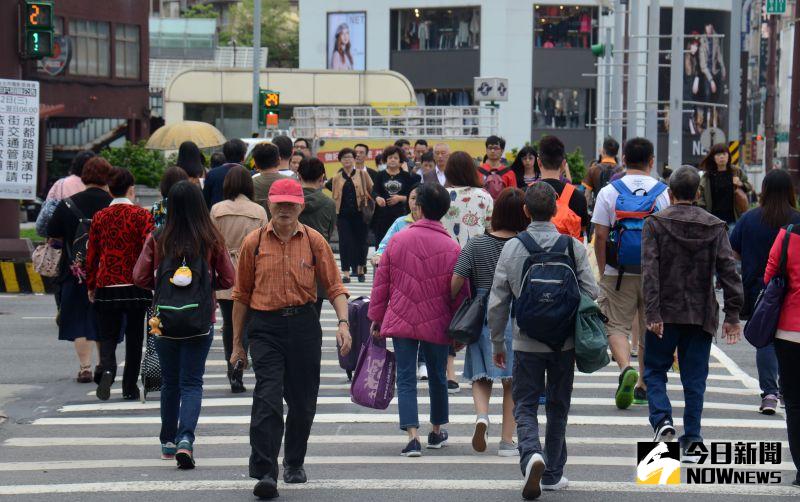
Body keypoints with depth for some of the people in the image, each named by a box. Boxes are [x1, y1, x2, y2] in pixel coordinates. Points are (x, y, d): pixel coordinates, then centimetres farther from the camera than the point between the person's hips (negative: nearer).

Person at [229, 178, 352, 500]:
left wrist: (343, 322, -12)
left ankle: (294, 463, 32)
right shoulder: (254, 243, 3)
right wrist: (238, 343, 10)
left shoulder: (314, 241, 4)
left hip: (303, 324, 2)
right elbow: (241, 295, 10)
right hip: (265, 326, -2)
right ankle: (265, 472, -17)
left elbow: (334, 287, 5)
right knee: (268, 397, -14)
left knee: (303, 400, 10)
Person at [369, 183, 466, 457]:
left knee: (406, 379, 1)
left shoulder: (397, 240, -4)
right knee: (437, 378, 18)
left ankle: (413, 436, -13)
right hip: (437, 323, 0)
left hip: (401, 321, 0)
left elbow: (381, 282, 2)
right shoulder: (452, 248, -7)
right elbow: (460, 293, -3)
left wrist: (376, 318, 12)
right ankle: (437, 432, 32)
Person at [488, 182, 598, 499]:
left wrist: (497, 343, 8)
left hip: (526, 342, -1)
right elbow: (590, 293, -6)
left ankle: (531, 454, -22)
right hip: (564, 342, 1)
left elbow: (497, 301, -2)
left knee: (525, 406, 5)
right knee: (558, 407, 15)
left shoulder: (512, 248, -5)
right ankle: (553, 473, 22)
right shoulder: (573, 247, -6)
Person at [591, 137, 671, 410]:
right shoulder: (665, 193, -1)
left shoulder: (608, 192, -4)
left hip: (618, 273, -1)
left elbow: (600, 236, -4)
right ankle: (643, 387, 19)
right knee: (650, 330, 13)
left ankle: (626, 368, -22)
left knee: (616, 326, 4)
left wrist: (603, 272, 6)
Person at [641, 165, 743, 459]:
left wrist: (653, 313, -15)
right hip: (701, 314, 2)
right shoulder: (715, 227, 3)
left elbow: (650, 271, -13)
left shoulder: (655, 223, -4)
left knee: (655, 370, 12)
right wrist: (732, 315, 1)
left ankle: (662, 420, -10)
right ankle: (692, 440, 6)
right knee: (694, 378, 8)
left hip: (665, 313, -2)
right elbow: (728, 271, -2)